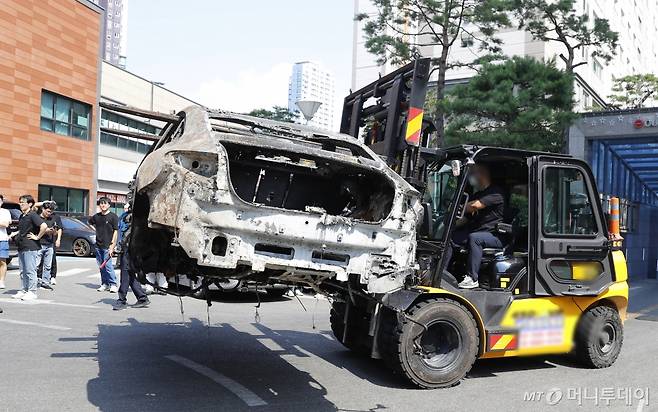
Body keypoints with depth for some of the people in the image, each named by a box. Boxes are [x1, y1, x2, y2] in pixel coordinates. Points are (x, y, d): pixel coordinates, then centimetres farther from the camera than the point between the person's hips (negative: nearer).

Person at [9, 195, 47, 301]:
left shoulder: (32, 215, -13)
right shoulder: (22, 216, 15)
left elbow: (44, 226, -26)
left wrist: (37, 237, -17)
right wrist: (15, 233, 13)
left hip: (30, 247, -9)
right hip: (21, 247, 9)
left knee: (30, 270, -5)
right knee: (23, 271, 13)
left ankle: (32, 292, 1)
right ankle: (23, 291, 20)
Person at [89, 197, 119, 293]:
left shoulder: (113, 217, -6)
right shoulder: (96, 216, 9)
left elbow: (115, 232, -9)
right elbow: (90, 222, 32)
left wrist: (112, 246, -14)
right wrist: (98, 229, 16)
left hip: (107, 246, -6)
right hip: (98, 245, 6)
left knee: (107, 265, -11)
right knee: (101, 266, 9)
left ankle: (113, 284, -4)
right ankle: (104, 284, 18)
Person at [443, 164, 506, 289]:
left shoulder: (496, 193, -9)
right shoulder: (477, 195, 21)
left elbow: (475, 206, -24)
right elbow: (466, 219, 21)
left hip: (495, 236, -8)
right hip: (476, 231, 8)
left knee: (474, 238, -36)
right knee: (450, 237, -10)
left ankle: (472, 279, -32)